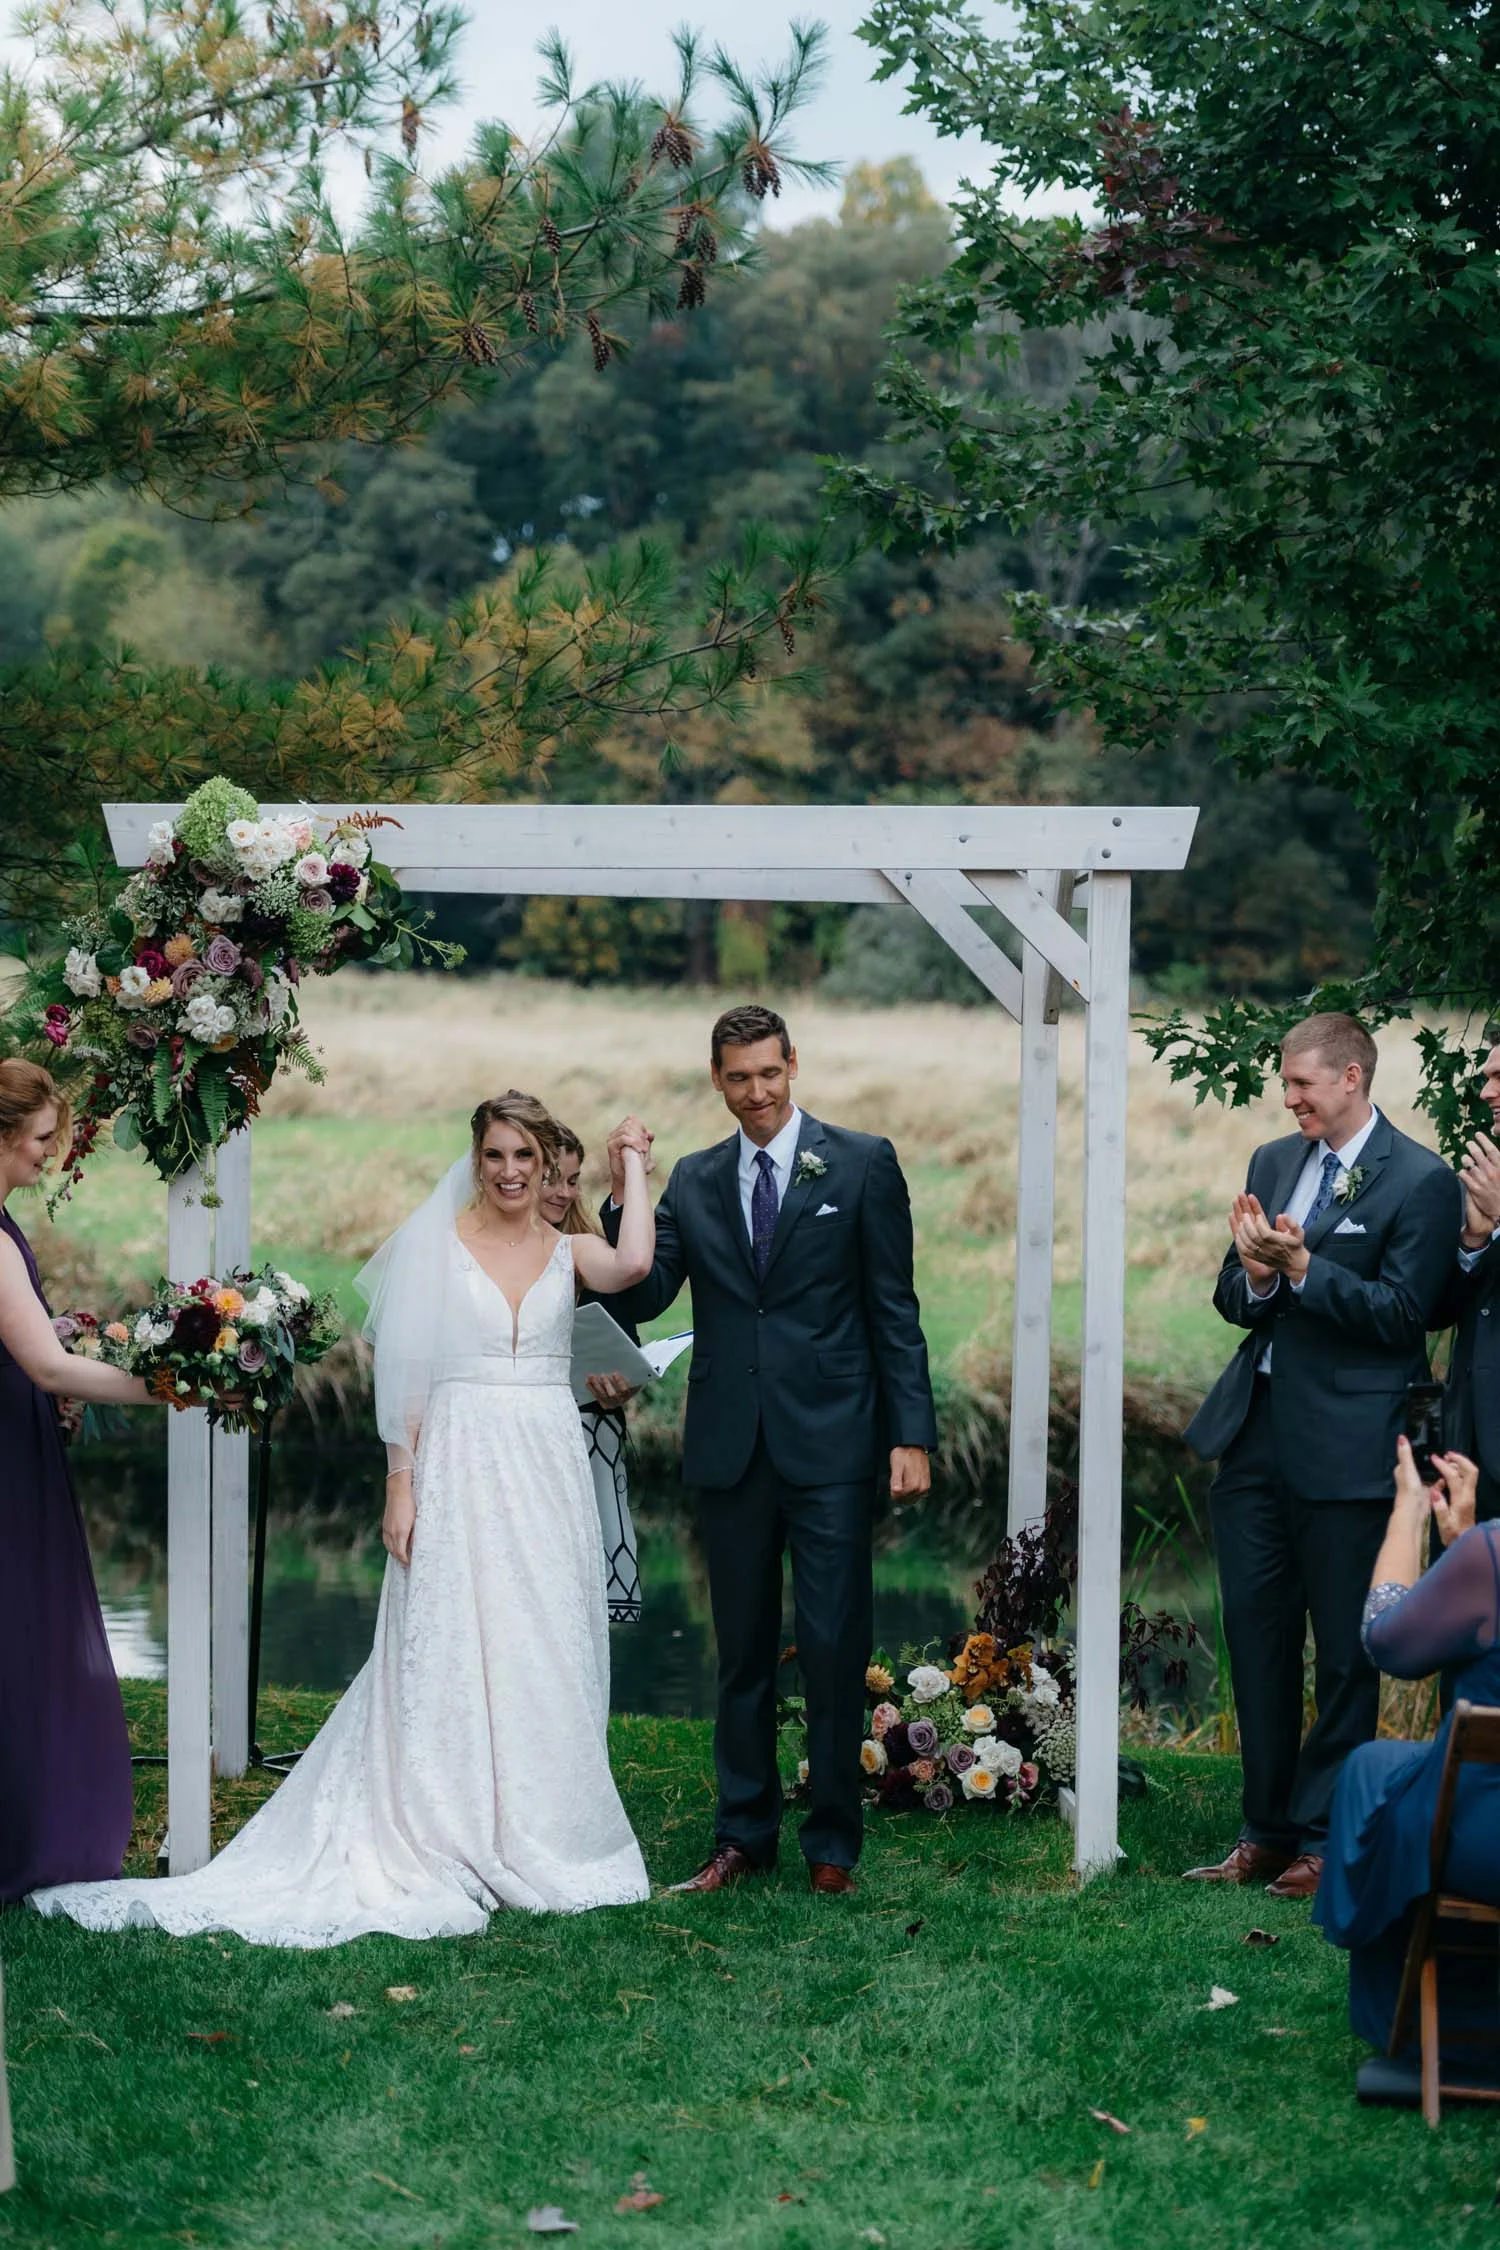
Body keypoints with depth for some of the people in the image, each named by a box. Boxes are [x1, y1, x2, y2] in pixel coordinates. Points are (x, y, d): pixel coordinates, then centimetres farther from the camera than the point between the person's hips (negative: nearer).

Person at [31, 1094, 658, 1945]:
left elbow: (633, 1266, -15)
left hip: (550, 1469, 2)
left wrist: (634, 1167, -2)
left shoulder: (570, 1251, 8)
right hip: (461, 1467, -2)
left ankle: (537, 1838, 14)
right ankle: (444, 1845, 2)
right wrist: (401, 1485, -6)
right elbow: (409, 1373, 0)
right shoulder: (437, 1244, 2)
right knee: (447, 1654, -2)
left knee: (546, 1657, 5)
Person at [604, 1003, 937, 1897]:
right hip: (731, 1447, 3)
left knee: (835, 1646, -1)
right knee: (743, 1649, 11)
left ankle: (834, 1842, 10)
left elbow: (895, 1310, -1)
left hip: (831, 1444, -3)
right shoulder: (693, 1181, 10)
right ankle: (744, 1833, 21)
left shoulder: (863, 1163, 1)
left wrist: (912, 1435, -7)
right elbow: (642, 1296, 3)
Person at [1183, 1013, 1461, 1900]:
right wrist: (1254, 1276, -9)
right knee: (1256, 1637, 12)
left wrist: (1301, 1268, -20)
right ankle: (1268, 1832, 23)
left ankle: (1323, 1840, 13)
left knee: (1345, 1652, 3)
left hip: (1345, 1448, -6)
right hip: (1256, 1432, 7)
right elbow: (1233, 1301, 13)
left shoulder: (1419, 1181, -9)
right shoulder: (1274, 1162, 12)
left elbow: (1400, 1313, -14)